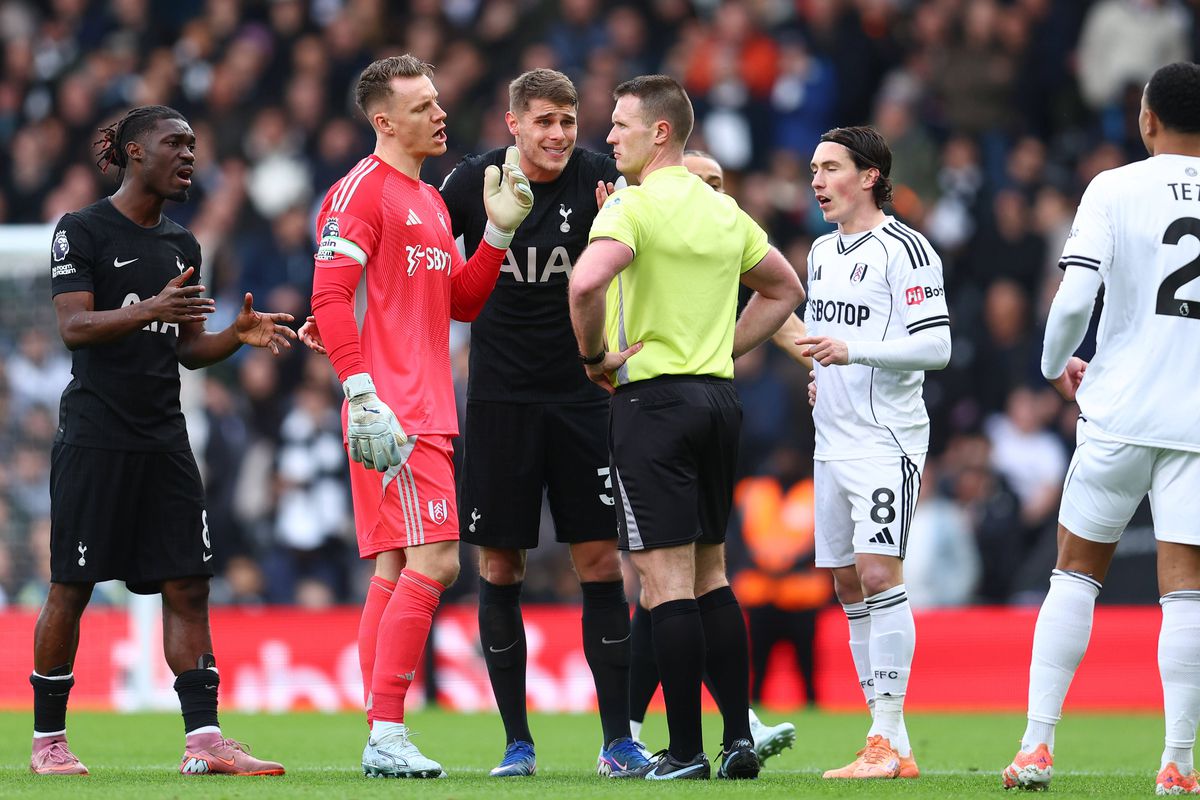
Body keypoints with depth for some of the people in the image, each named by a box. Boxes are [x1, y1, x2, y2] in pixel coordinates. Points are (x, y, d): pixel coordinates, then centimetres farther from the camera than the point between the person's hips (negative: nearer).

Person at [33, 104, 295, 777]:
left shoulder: (182, 244, 16)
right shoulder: (82, 231, -3)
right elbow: (74, 327, -14)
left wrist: (239, 335, -1)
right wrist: (149, 310, -29)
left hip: (164, 439, 6)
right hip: (95, 437, -6)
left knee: (188, 584, -3)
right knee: (72, 589, -1)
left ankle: (204, 740, -6)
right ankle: (48, 740, 9)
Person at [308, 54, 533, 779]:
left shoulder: (431, 202, 21)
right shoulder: (362, 191, -8)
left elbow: (461, 302, 23)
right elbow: (330, 296, -15)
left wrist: (499, 232, 10)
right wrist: (363, 396, -21)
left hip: (429, 414, 10)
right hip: (392, 415, -10)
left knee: (395, 570, 8)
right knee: (434, 562, -15)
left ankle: (383, 741, 9)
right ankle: (387, 737, -15)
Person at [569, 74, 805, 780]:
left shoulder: (634, 205, -11)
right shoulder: (724, 210, 13)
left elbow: (587, 280, -29)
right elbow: (784, 287, 25)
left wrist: (595, 354, -13)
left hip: (654, 398, -7)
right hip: (719, 398, 7)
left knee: (666, 577, -6)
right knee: (710, 574, 14)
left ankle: (686, 750, -7)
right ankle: (739, 739, 9)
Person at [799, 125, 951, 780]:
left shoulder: (903, 249, -9)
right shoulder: (822, 251, 16)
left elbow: (935, 344, -16)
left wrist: (853, 351, -24)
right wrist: (819, 371, 13)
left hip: (886, 438, -9)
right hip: (832, 442, 9)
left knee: (878, 573, -15)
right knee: (848, 585, 6)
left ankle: (889, 743, -16)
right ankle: (888, 743, 10)